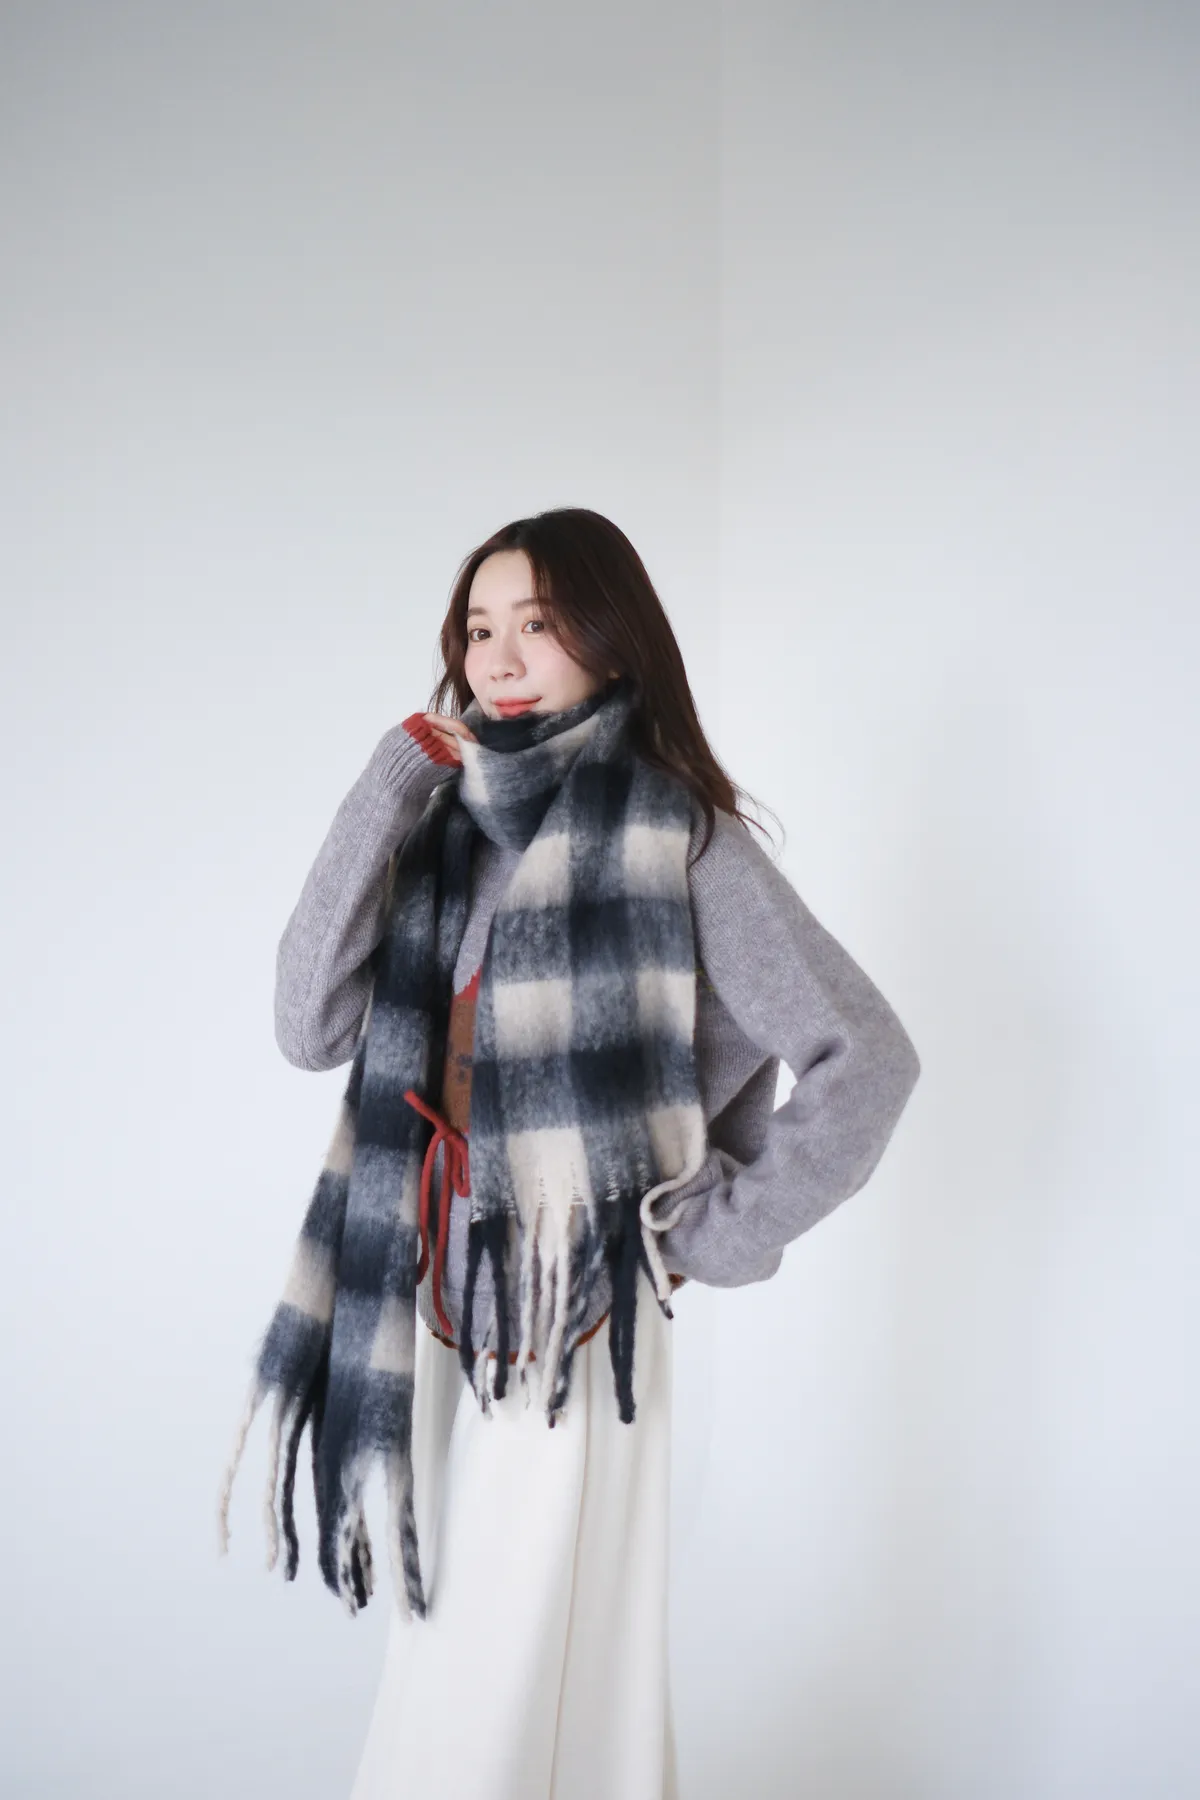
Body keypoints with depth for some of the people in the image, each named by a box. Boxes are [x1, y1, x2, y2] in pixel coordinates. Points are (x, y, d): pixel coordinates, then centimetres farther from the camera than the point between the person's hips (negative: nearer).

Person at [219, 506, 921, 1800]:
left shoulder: (673, 831, -7)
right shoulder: (448, 827, 7)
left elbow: (867, 1057, -10)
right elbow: (310, 1028, -5)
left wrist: (717, 1235, -6)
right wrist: (390, 789, -7)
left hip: (576, 1313, -5)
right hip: (440, 1307, 5)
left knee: (526, 1672, 2)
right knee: (448, 1656, 16)